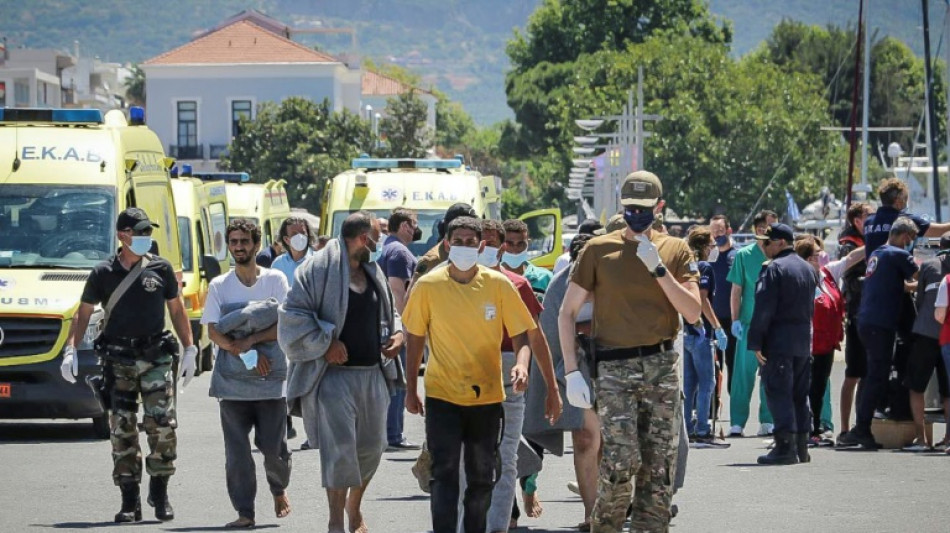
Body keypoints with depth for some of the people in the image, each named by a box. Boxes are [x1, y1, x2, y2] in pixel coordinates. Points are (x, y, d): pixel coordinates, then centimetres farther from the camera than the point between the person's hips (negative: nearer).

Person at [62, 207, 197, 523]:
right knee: (122, 429, -1)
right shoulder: (103, 273, 4)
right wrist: (71, 349, 0)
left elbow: (176, 310, 14)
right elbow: (84, 313, 11)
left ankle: (160, 491, 6)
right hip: (118, 361, 0)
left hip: (155, 357, 0)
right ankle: (129, 502, 4)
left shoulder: (161, 269, 6)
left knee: (162, 423, -11)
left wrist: (189, 349, 9)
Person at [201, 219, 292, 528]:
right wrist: (246, 354, -12)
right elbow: (213, 332, 0)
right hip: (232, 381, 1)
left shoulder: (275, 280, 5)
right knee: (236, 451, -4)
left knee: (273, 447, -1)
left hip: (271, 378, -1)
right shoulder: (219, 286, 9)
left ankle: (279, 491, 29)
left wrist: (248, 340, -14)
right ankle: (244, 512, 0)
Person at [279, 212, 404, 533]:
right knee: (338, 448, -9)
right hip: (334, 374, -7)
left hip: (373, 373, 7)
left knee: (371, 447, 12)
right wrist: (325, 344, -17)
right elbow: (293, 315, -12)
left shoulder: (373, 273, 15)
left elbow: (389, 312, 27)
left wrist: (398, 334, 6)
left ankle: (354, 505, 34)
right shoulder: (319, 269, -9)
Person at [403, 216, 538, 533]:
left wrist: (521, 365, -21)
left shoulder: (499, 285, -3)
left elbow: (520, 334, 0)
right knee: (444, 474, -11)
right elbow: (415, 339, 5)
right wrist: (411, 390, 5)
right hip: (442, 396, -2)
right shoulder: (428, 286, -4)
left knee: (481, 477, 11)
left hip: (487, 396, 2)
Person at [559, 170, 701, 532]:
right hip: (614, 368, -2)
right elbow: (567, 313, 4)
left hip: (662, 366, 3)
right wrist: (571, 372, -5)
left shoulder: (676, 251, 8)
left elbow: (693, 314, -1)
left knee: (659, 468, 2)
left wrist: (658, 268, -10)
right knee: (622, 459, -16)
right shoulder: (598, 250, 3)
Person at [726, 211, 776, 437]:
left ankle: (767, 421, 12)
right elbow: (736, 290, 3)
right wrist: (735, 320, -5)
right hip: (749, 324, -2)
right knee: (743, 371, -4)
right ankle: (737, 422, -1)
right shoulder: (744, 255, 2)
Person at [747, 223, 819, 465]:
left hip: (778, 342, -8)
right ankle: (801, 446, 15)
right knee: (799, 395, 13)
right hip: (804, 341, 8)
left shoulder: (774, 269, -11)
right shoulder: (808, 269, 15)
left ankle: (785, 447, -13)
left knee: (778, 393, -7)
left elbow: (764, 308, -16)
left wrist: (756, 342, -14)